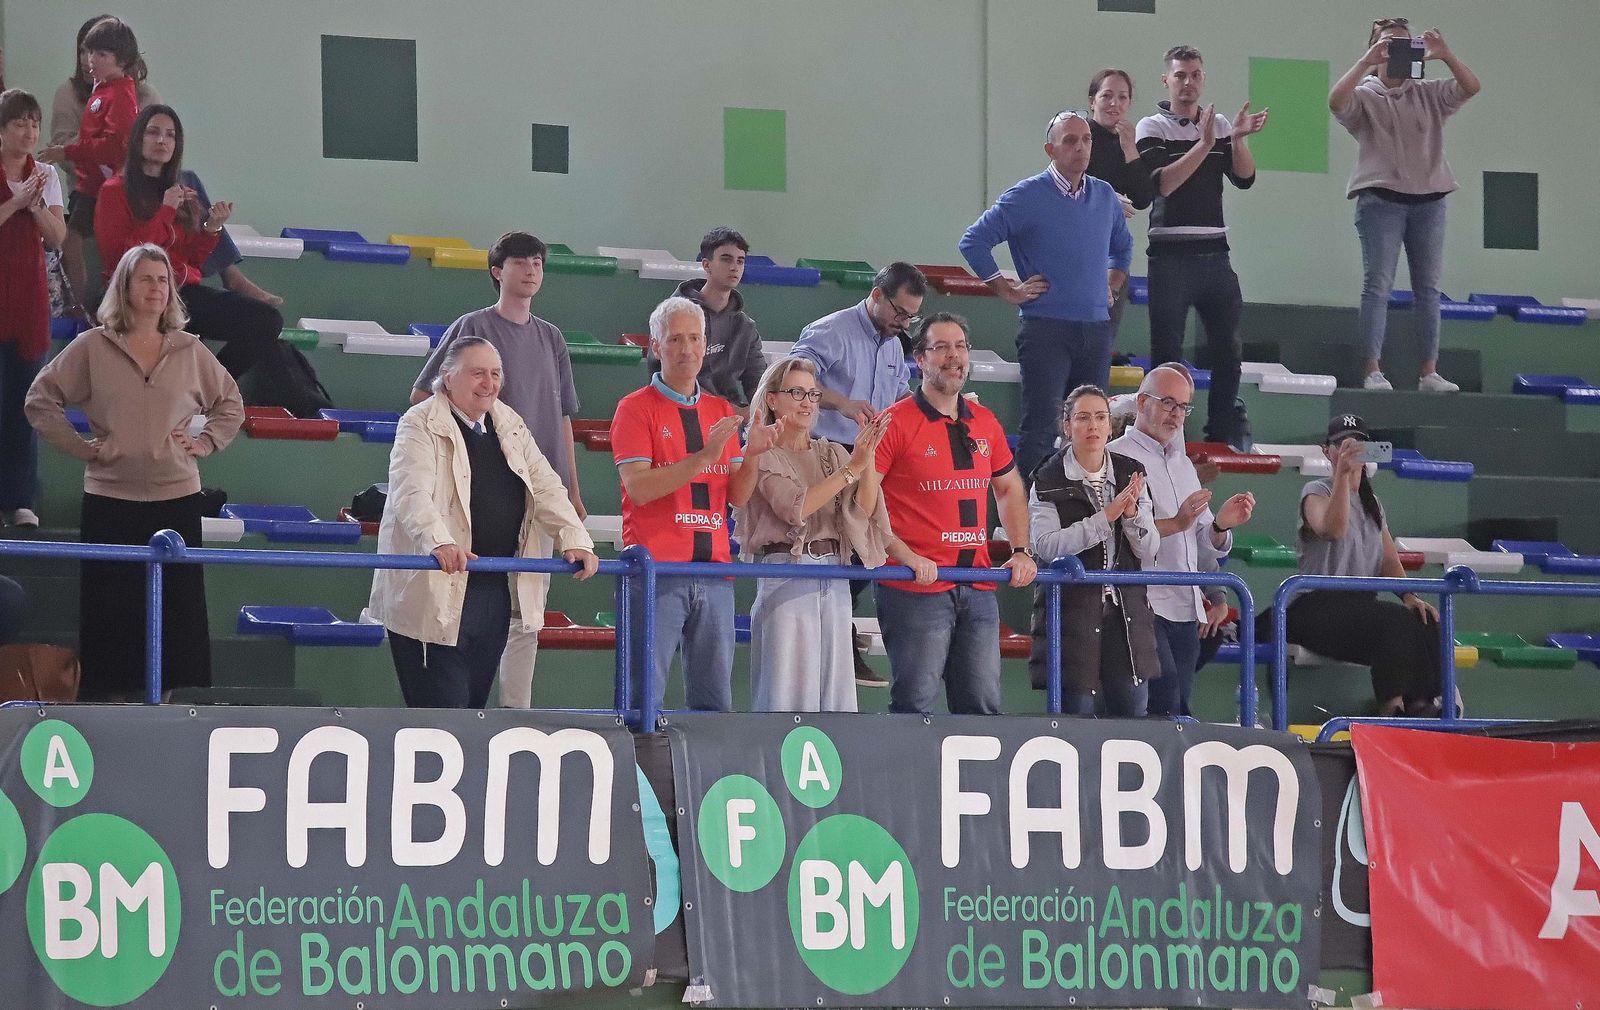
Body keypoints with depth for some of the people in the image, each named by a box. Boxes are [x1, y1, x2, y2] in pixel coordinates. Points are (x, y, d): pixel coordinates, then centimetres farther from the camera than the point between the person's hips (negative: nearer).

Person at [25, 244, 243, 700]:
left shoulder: (190, 351, 7)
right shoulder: (92, 347, 0)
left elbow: (231, 404, 19)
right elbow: (41, 400, 4)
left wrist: (205, 442, 5)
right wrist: (79, 446, -2)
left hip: (178, 498, 2)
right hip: (110, 500, -2)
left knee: (179, 611, 2)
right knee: (110, 613, 1)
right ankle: (106, 704, 7)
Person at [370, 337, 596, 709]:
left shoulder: (510, 426, 14)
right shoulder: (421, 425, -6)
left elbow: (546, 488, 10)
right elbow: (411, 494, -21)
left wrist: (575, 540, -8)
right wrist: (440, 543, -39)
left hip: (494, 592, 7)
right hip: (437, 592, -7)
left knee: (475, 704, 9)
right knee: (443, 710, -9)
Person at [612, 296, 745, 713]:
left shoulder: (720, 411, 17)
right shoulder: (636, 408, 1)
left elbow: (737, 495, 12)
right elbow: (639, 488, -12)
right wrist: (704, 457, -19)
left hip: (714, 570, 5)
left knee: (715, 701, 4)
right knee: (645, 697, -8)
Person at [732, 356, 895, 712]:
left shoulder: (831, 453, 15)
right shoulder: (762, 455, 0)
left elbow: (864, 511, 3)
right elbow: (796, 507, -15)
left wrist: (868, 459, -11)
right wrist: (853, 467, -17)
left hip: (834, 579, 5)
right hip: (785, 574, -5)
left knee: (835, 696, 4)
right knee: (787, 697, -7)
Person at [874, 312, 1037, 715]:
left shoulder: (985, 423, 13)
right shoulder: (895, 423, -6)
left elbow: (1009, 489, 28)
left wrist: (1021, 552, 14)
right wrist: (907, 557, -18)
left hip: (978, 587, 6)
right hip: (917, 589, -6)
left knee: (983, 706, 7)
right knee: (916, 706, -7)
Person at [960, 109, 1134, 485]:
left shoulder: (1105, 196, 12)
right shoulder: (1027, 196, -5)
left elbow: (1122, 247, 32)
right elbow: (974, 241, -5)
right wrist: (1008, 292, -5)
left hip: (1096, 328, 6)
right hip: (1046, 327, -6)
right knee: (1042, 426, -10)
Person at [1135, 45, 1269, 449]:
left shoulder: (1220, 126, 13)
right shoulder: (1153, 128, -2)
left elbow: (1244, 178, 3)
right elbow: (1161, 184, -16)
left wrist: (1238, 139, -14)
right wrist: (1204, 143, -21)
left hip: (1214, 252, 5)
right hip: (1170, 255, -5)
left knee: (1228, 347, 7)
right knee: (1167, 349, -3)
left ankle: (1224, 432, 16)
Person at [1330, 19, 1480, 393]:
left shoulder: (1430, 95, 12)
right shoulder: (1365, 96, 3)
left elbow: (1472, 87, 0)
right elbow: (1336, 101, -17)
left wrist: (1445, 56, -14)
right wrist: (1366, 62, -20)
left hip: (1429, 198, 4)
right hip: (1381, 199, -4)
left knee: (1428, 288, 4)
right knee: (1378, 285, -7)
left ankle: (1429, 372, 7)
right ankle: (1373, 371, -9)